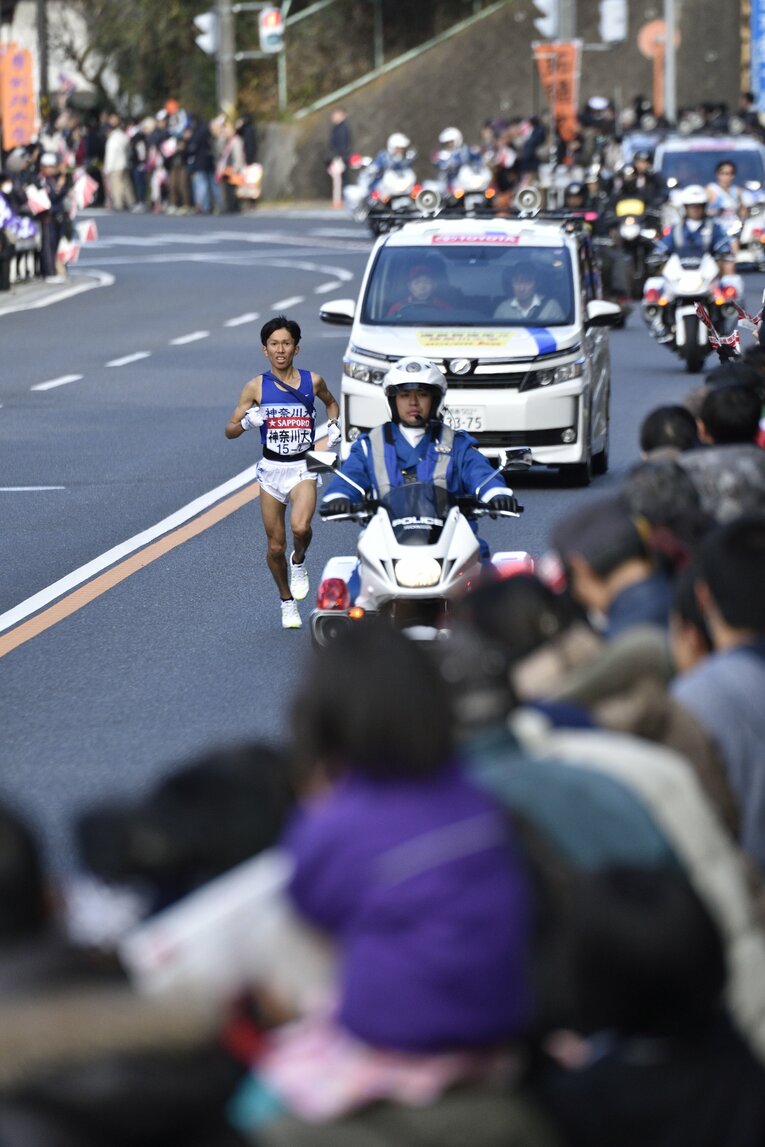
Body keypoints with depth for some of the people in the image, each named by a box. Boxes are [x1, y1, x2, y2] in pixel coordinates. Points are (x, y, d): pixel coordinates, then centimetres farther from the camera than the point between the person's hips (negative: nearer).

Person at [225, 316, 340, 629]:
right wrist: (247, 422, -20)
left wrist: (334, 424, 4)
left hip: (303, 467, -1)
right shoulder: (257, 386, -2)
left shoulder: (312, 381, 0)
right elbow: (230, 430, 1)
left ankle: (299, 562, 8)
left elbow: (331, 403, 23)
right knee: (275, 545, 4)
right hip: (271, 469, 1)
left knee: (300, 526, -27)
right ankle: (287, 602, 26)